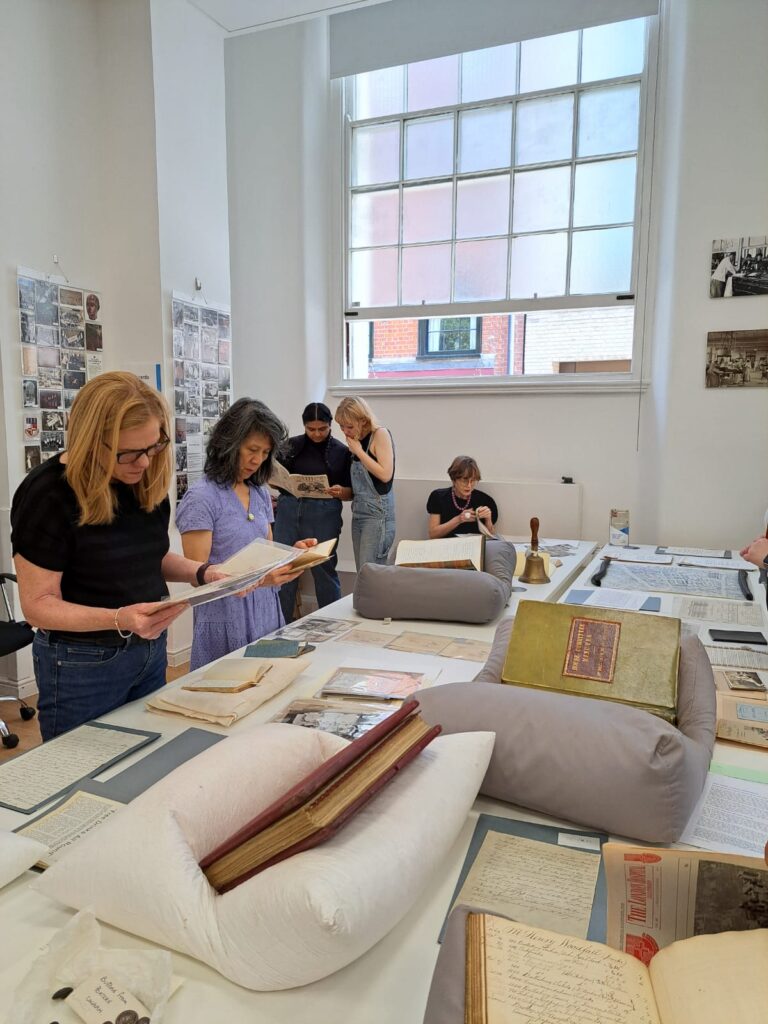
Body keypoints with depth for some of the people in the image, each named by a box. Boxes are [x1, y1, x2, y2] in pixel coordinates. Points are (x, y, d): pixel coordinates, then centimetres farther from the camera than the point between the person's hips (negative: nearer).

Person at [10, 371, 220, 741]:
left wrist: (201, 572, -7)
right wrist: (119, 619, -34)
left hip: (151, 651, 6)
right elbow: (39, 604, -19)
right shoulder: (47, 494, -20)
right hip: (82, 664, -6)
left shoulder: (148, 479, -2)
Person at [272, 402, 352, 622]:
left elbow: (351, 493, 3)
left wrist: (340, 492, -18)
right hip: (288, 510, 2)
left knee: (324, 569, 0)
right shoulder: (291, 445, 8)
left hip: (323, 513, -2)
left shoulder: (341, 452, 3)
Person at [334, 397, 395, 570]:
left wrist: (358, 451, -11)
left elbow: (385, 474, -17)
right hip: (358, 512, 7)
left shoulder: (380, 434, -6)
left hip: (378, 513, -7)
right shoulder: (358, 440, 13)